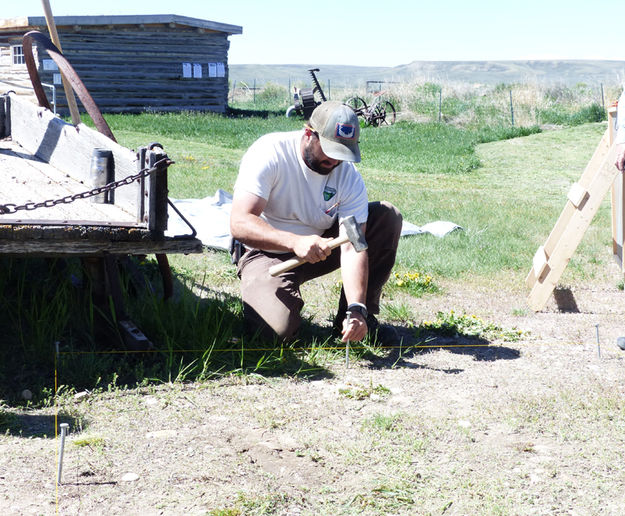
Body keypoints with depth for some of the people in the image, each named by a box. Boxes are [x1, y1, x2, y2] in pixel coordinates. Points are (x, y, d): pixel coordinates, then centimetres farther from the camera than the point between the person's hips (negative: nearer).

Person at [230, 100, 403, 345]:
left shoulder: (349, 176, -14)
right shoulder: (269, 153, -24)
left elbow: (352, 247, -21)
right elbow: (239, 224, -33)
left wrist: (357, 309, -35)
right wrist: (295, 242, -49)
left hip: (323, 246, 4)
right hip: (268, 252, -4)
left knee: (388, 216, -12)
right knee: (277, 328, -31)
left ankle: (356, 315, -5)